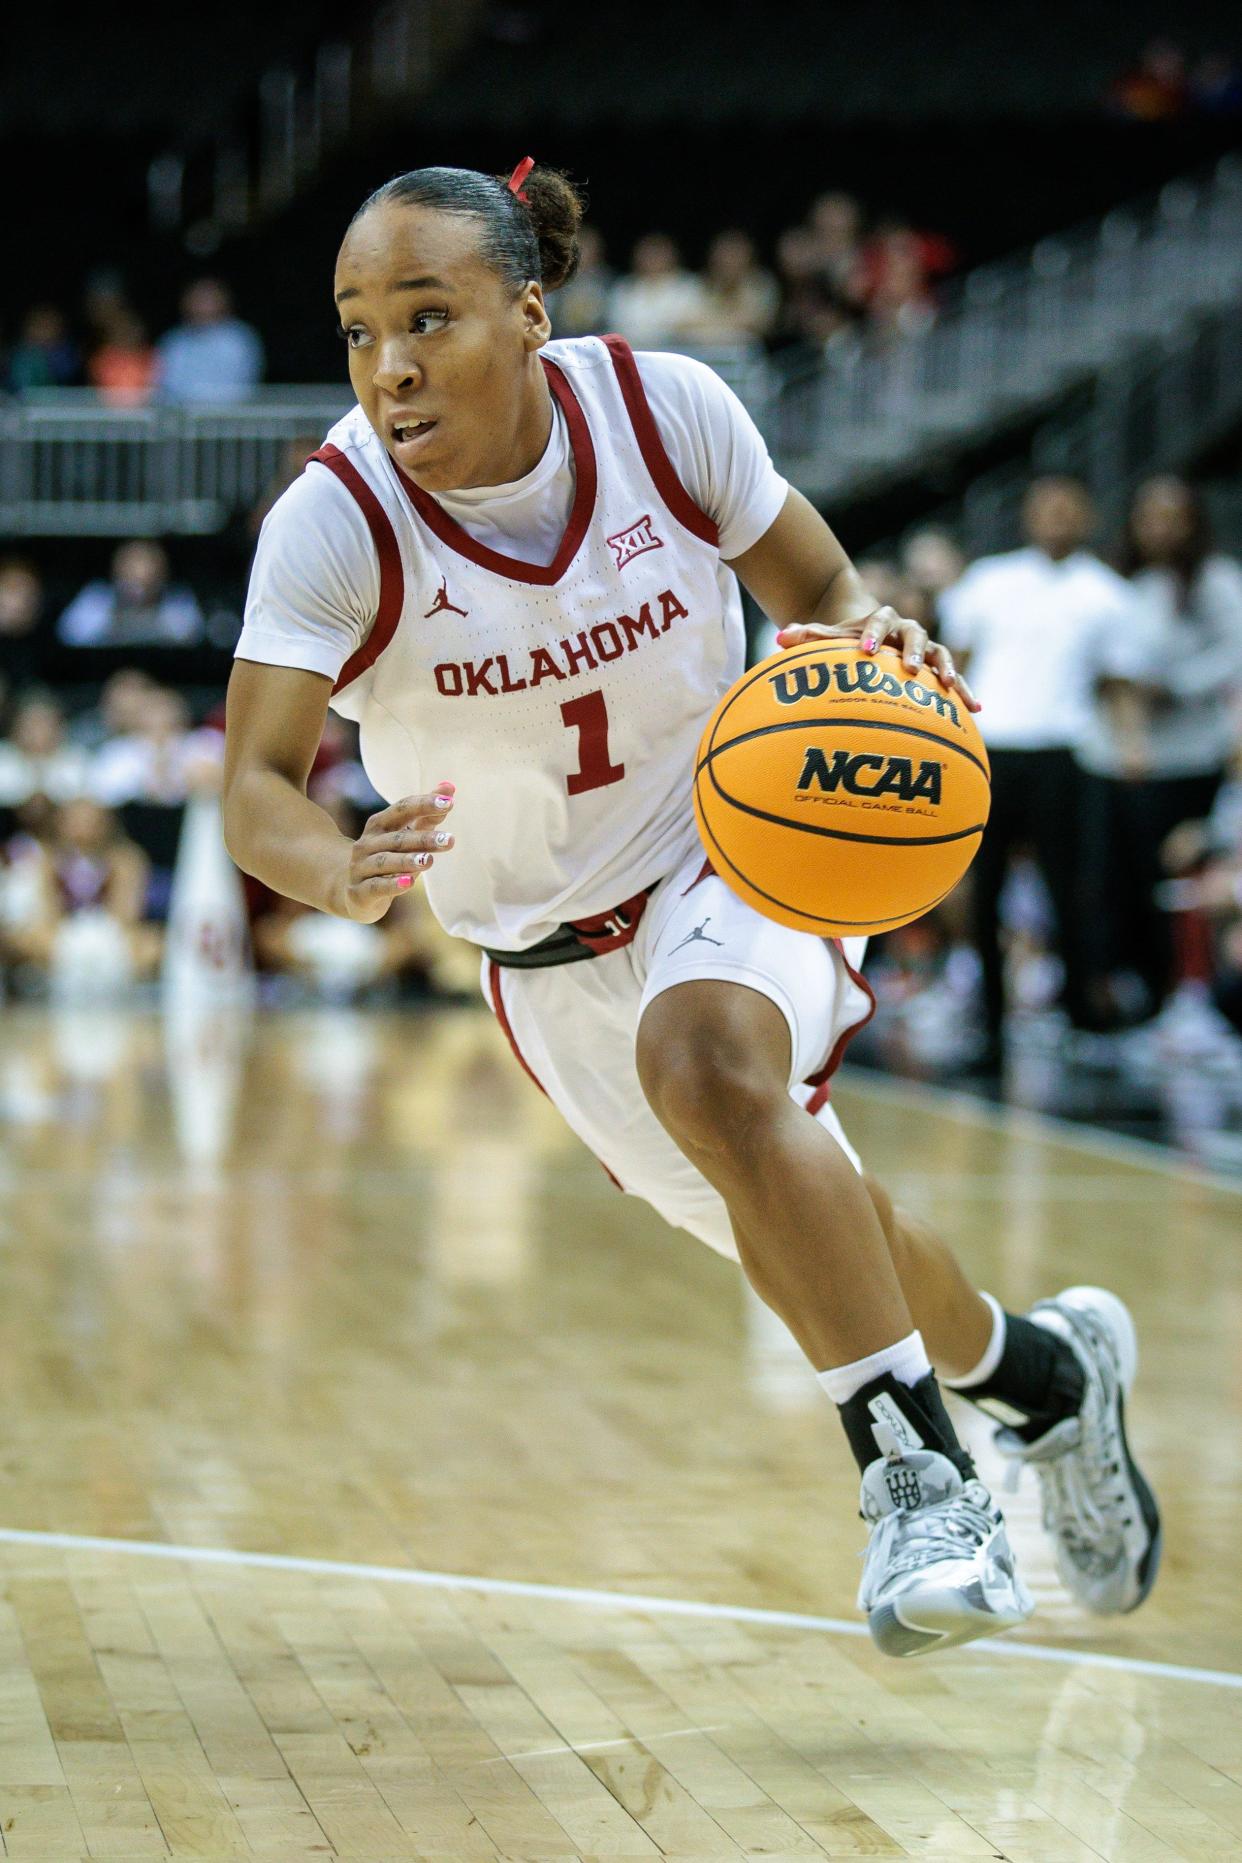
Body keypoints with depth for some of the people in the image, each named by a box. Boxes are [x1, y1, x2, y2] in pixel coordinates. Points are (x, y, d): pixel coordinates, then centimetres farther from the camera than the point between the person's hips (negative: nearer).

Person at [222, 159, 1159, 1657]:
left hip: (736, 850, -2)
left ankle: (919, 1468, -26)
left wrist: (868, 643, -29)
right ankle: (1046, 1373, 43)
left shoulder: (665, 410, -20)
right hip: (547, 954, 2)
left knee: (705, 1058, -35)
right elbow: (255, 787, -27)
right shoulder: (333, 525, -23)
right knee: (811, 1237, 12)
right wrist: (340, 872, -49)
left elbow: (817, 593, -5)